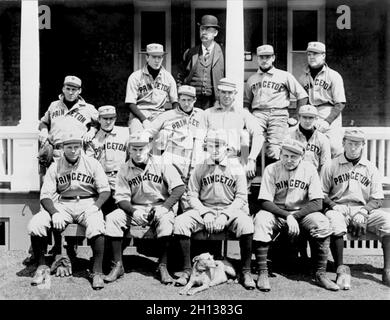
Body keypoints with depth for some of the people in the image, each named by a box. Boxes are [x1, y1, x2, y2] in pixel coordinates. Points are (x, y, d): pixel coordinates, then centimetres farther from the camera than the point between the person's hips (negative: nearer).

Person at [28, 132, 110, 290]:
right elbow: (45, 195, 0)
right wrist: (54, 213, -19)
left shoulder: (92, 163, 2)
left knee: (96, 226, -35)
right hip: (62, 204, 2)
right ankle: (42, 267, -3)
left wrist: (95, 207, -18)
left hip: (88, 203, -2)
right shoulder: (55, 167, 6)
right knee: (34, 224, -21)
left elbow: (105, 190, 0)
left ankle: (97, 271, -22)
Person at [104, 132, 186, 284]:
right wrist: (133, 211, -22)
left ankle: (162, 266, -21)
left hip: (160, 206, -2)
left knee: (165, 220, -35)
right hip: (134, 208, 3)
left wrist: (164, 207, -22)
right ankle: (118, 265, -13)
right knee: (112, 218, -21)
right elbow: (121, 198, -2)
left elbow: (179, 188, -11)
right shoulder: (124, 170, 2)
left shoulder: (161, 164, -5)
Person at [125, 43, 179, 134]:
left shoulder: (168, 77, 12)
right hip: (139, 114, -3)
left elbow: (175, 102, 14)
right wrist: (144, 120, -18)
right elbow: (130, 103, -3)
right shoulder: (135, 77, 2)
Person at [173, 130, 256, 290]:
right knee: (180, 221, -25)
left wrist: (224, 215, -14)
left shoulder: (236, 167, 4)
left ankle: (246, 272, -18)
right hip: (204, 210, 2)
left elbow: (241, 197, -1)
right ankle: (187, 269, -12)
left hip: (230, 210, -1)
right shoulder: (199, 169, 9)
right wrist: (205, 213, -12)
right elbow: (192, 196, 5)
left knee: (246, 223, -33)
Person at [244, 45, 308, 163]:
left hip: (278, 113, -2)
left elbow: (302, 95, 11)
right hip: (258, 113, 2)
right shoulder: (252, 79, 24)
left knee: (273, 151, -18)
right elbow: (246, 101, 27)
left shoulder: (285, 76, 13)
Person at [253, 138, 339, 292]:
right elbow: (265, 202, -11)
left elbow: (317, 203, -8)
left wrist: (295, 216, -21)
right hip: (276, 212, -1)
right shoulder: (271, 169, -6)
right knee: (261, 220, -32)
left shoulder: (309, 169, -4)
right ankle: (263, 273, -25)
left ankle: (320, 274, -16)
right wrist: (287, 216, -24)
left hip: (302, 212, 1)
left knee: (322, 223, -28)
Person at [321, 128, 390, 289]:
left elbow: (377, 200, 7)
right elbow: (322, 195, 5)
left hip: (363, 209, 2)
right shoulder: (331, 166, 7)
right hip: (338, 208, -2)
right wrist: (334, 207, -13)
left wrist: (363, 212, -11)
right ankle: (341, 269, -24)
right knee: (335, 222, -37)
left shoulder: (370, 168, 11)